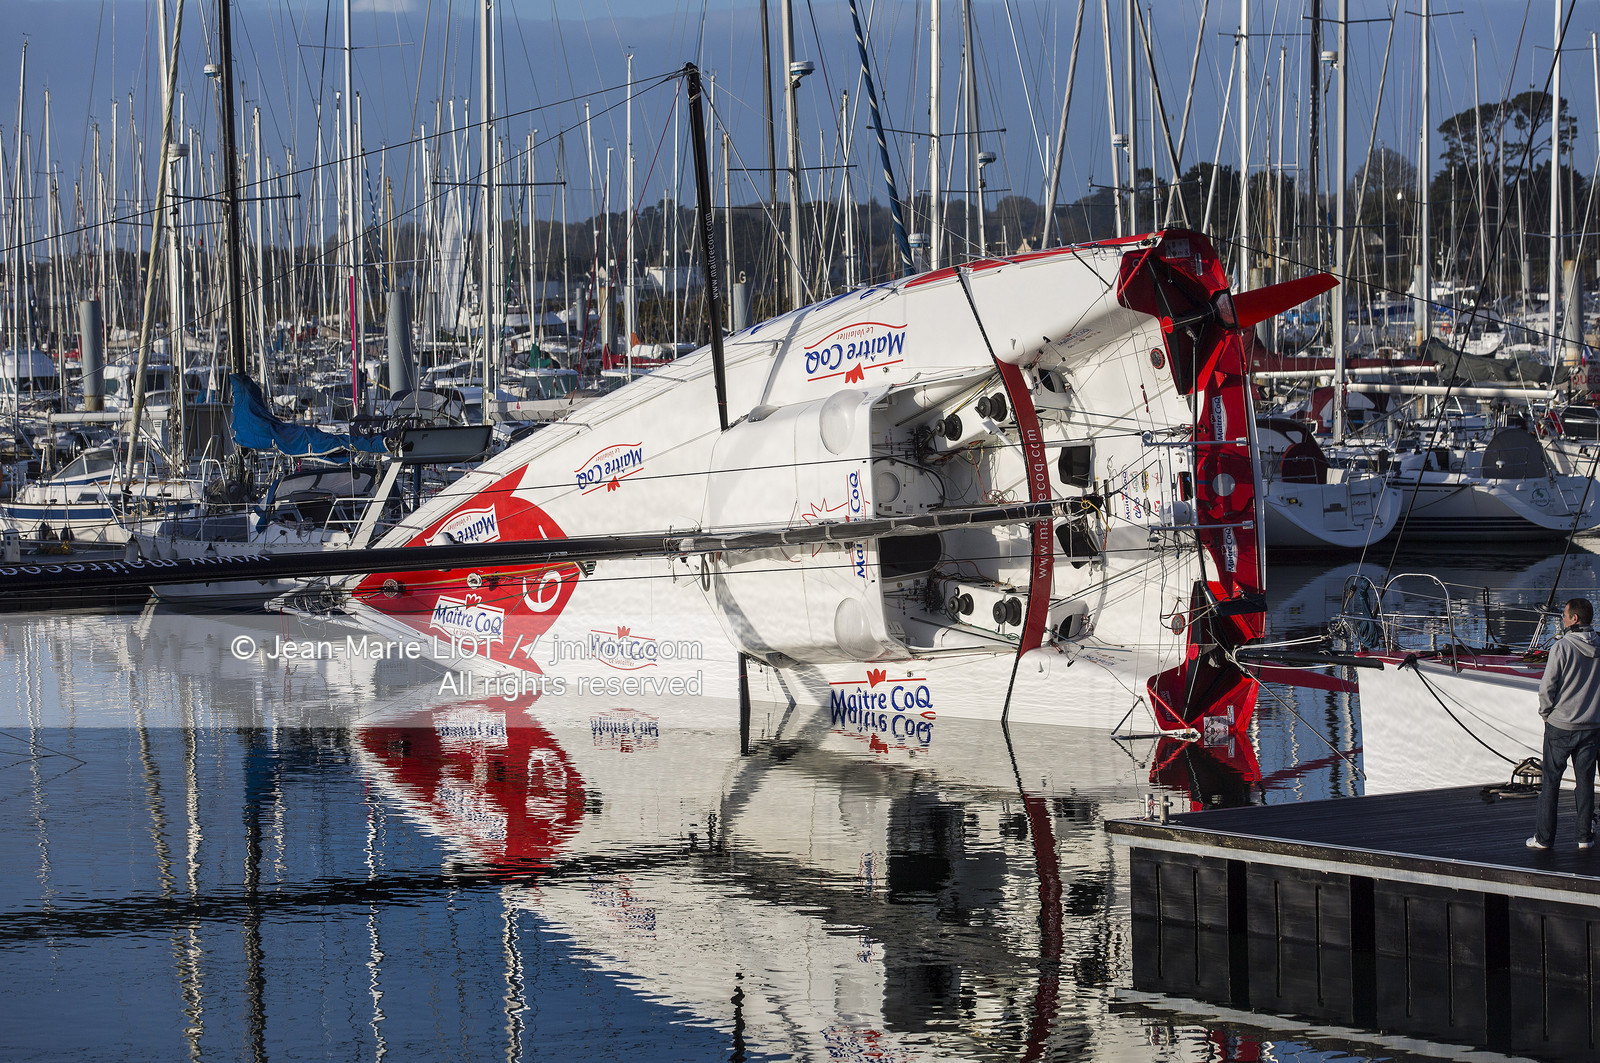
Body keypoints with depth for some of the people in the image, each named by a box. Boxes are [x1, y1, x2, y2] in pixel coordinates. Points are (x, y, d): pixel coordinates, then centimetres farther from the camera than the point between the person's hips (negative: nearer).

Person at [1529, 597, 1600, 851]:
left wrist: (1546, 711, 3)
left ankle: (1544, 837, 9)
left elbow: (1547, 687, -14)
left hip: (1560, 726, -4)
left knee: (1551, 781, 6)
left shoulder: (1562, 647, -15)